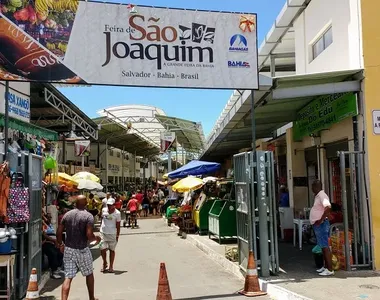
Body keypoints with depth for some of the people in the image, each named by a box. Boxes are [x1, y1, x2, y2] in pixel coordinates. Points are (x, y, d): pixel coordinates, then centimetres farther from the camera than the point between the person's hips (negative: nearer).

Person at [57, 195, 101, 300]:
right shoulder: (88, 216, -12)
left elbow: (59, 232, 4)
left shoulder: (67, 214, 2)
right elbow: (89, 235, -20)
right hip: (82, 250, -3)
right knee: (89, 274, 18)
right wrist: (96, 238, 1)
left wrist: (60, 244, 19)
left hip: (68, 249, 3)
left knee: (68, 277, 3)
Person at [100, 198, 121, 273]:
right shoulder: (104, 210, 0)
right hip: (103, 233, 3)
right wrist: (102, 227, 13)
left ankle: (111, 267, 15)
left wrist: (117, 235, -4)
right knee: (102, 249, -2)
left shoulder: (117, 213, -9)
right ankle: (104, 263, 22)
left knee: (112, 250, 6)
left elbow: (118, 225, -4)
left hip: (112, 234, -3)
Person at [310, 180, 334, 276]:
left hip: (321, 224, -10)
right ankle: (326, 267, 25)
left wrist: (321, 220, -26)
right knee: (323, 246, 16)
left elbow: (328, 207, -32)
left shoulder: (322, 195, -16)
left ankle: (330, 269, -7)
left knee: (325, 246, -8)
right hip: (317, 225, 10)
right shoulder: (317, 196, 14)